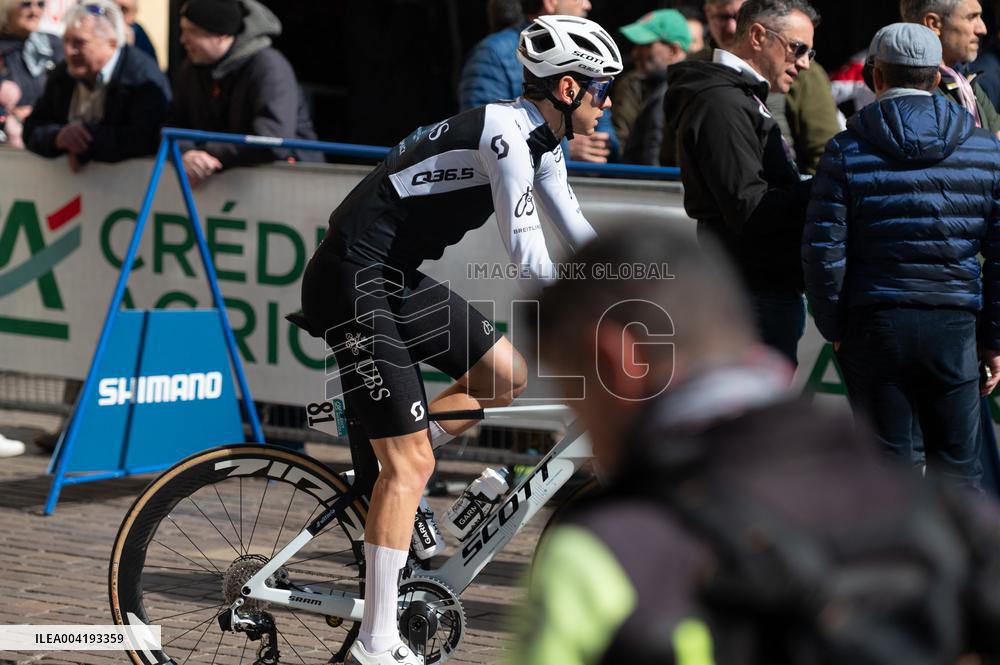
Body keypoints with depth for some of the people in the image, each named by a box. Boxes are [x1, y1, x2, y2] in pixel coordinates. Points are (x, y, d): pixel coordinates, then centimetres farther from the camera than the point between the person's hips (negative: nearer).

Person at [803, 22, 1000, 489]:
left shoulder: (847, 153, -4)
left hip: (874, 325, -1)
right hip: (953, 326, 1)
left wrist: (833, 327, 7)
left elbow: (823, 252, -6)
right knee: (957, 465, 8)